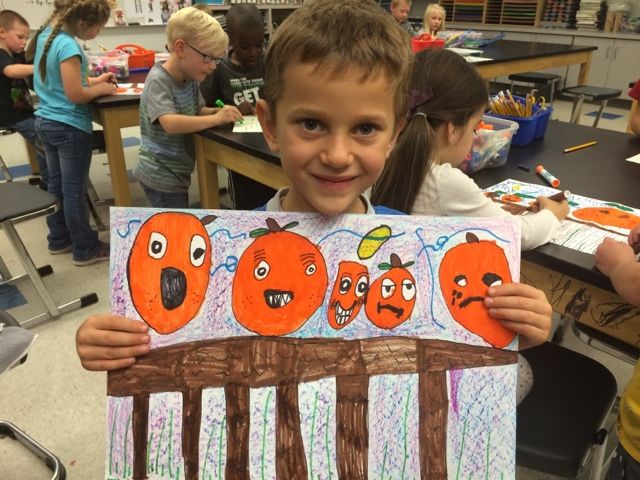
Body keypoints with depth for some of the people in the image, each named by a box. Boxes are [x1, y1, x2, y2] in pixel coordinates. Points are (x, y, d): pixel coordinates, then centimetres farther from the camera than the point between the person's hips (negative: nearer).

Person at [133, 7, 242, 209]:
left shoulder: (190, 77, 2)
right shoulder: (158, 81, -22)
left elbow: (197, 111, 14)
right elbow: (171, 123, -36)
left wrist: (218, 111, -8)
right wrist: (216, 119, -30)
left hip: (176, 174, 8)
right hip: (161, 177, -8)